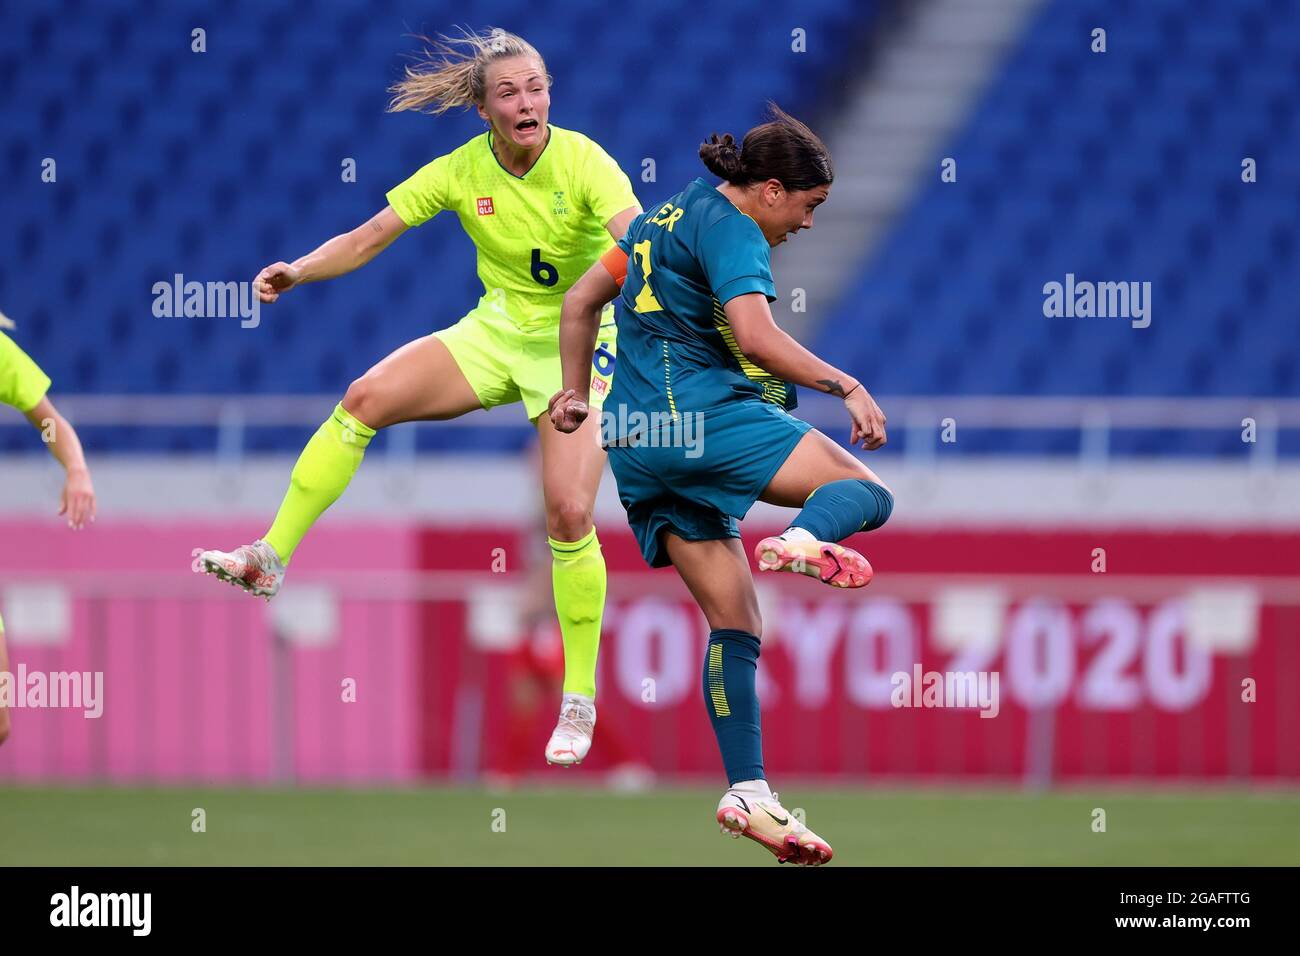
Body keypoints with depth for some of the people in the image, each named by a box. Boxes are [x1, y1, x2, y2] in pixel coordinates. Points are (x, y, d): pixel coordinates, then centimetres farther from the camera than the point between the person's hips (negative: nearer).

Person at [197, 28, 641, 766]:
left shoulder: (583, 162, -19)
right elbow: (368, 238, -4)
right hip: (497, 327, 3)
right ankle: (269, 560, -13)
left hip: (577, 344, -3)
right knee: (366, 398, -18)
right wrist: (297, 271, -20)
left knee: (569, 516, -13)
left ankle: (580, 703, 1)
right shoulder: (462, 171, -8)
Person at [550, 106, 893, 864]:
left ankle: (748, 794, 1)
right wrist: (846, 387, -20)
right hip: (705, 417, -9)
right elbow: (756, 335, -21)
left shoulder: (669, 216, 21)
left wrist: (577, 390, 35)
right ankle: (804, 540, -44)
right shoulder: (730, 230, -7)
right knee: (867, 492, -12)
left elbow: (583, 298, 29)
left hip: (639, 445, 9)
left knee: (736, 624, 7)